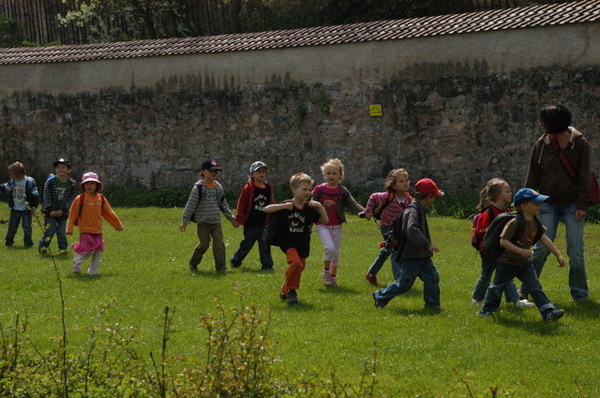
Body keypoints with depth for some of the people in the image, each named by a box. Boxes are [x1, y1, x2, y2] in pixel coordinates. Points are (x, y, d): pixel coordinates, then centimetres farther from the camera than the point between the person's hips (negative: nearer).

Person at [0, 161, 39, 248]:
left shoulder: (29, 181, -14)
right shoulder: (12, 181, -1)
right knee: (12, 226, 10)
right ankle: (9, 241, 22)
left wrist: (34, 207, -10)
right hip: (15, 209, 4)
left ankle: (28, 243, 10)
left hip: (26, 209, -4)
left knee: (27, 227, -2)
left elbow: (35, 195, -9)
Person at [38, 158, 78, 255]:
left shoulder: (72, 184, -4)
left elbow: (70, 199, -3)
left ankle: (63, 248, 14)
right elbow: (46, 197, -6)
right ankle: (43, 246, 14)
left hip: (62, 212, 1)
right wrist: (50, 210, -13)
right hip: (50, 211, -1)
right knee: (50, 230, -5)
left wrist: (63, 210, -13)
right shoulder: (50, 181, -7)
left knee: (62, 231, 1)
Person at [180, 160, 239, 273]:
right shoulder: (199, 187, -7)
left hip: (216, 221, 4)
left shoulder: (218, 187, 9)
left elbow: (224, 205, 18)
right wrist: (184, 221, -9)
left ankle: (221, 267, 0)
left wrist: (231, 218, 18)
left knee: (219, 244, -4)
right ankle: (193, 263, 18)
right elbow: (190, 205, -7)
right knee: (204, 244, -3)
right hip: (203, 222, -4)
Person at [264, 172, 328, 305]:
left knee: (300, 266, 12)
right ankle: (291, 290, -8)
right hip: (288, 242, -5)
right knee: (296, 262, -26)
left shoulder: (310, 208, -2)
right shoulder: (286, 205, -10)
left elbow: (325, 220, -4)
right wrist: (284, 206, -29)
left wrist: (320, 206, -17)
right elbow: (267, 209, -18)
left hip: (302, 244, 5)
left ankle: (285, 292, 34)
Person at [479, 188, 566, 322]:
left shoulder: (535, 223, -2)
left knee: (535, 287, -6)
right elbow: (503, 241, -28)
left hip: (524, 262, 6)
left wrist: (558, 255, 1)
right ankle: (487, 309, 34)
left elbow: (545, 239, 4)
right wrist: (521, 251, -34)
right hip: (507, 263, -6)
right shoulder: (514, 222, -26)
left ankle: (548, 312, -13)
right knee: (498, 287, 13)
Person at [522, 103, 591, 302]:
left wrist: (582, 204, -8)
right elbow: (533, 174, 7)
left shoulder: (580, 143, -6)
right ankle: (526, 289, 8)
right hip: (548, 203, 2)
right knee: (541, 248, -2)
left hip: (572, 203, -2)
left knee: (576, 251, -2)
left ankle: (580, 293, 11)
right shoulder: (542, 144, 1)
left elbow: (584, 176, -4)